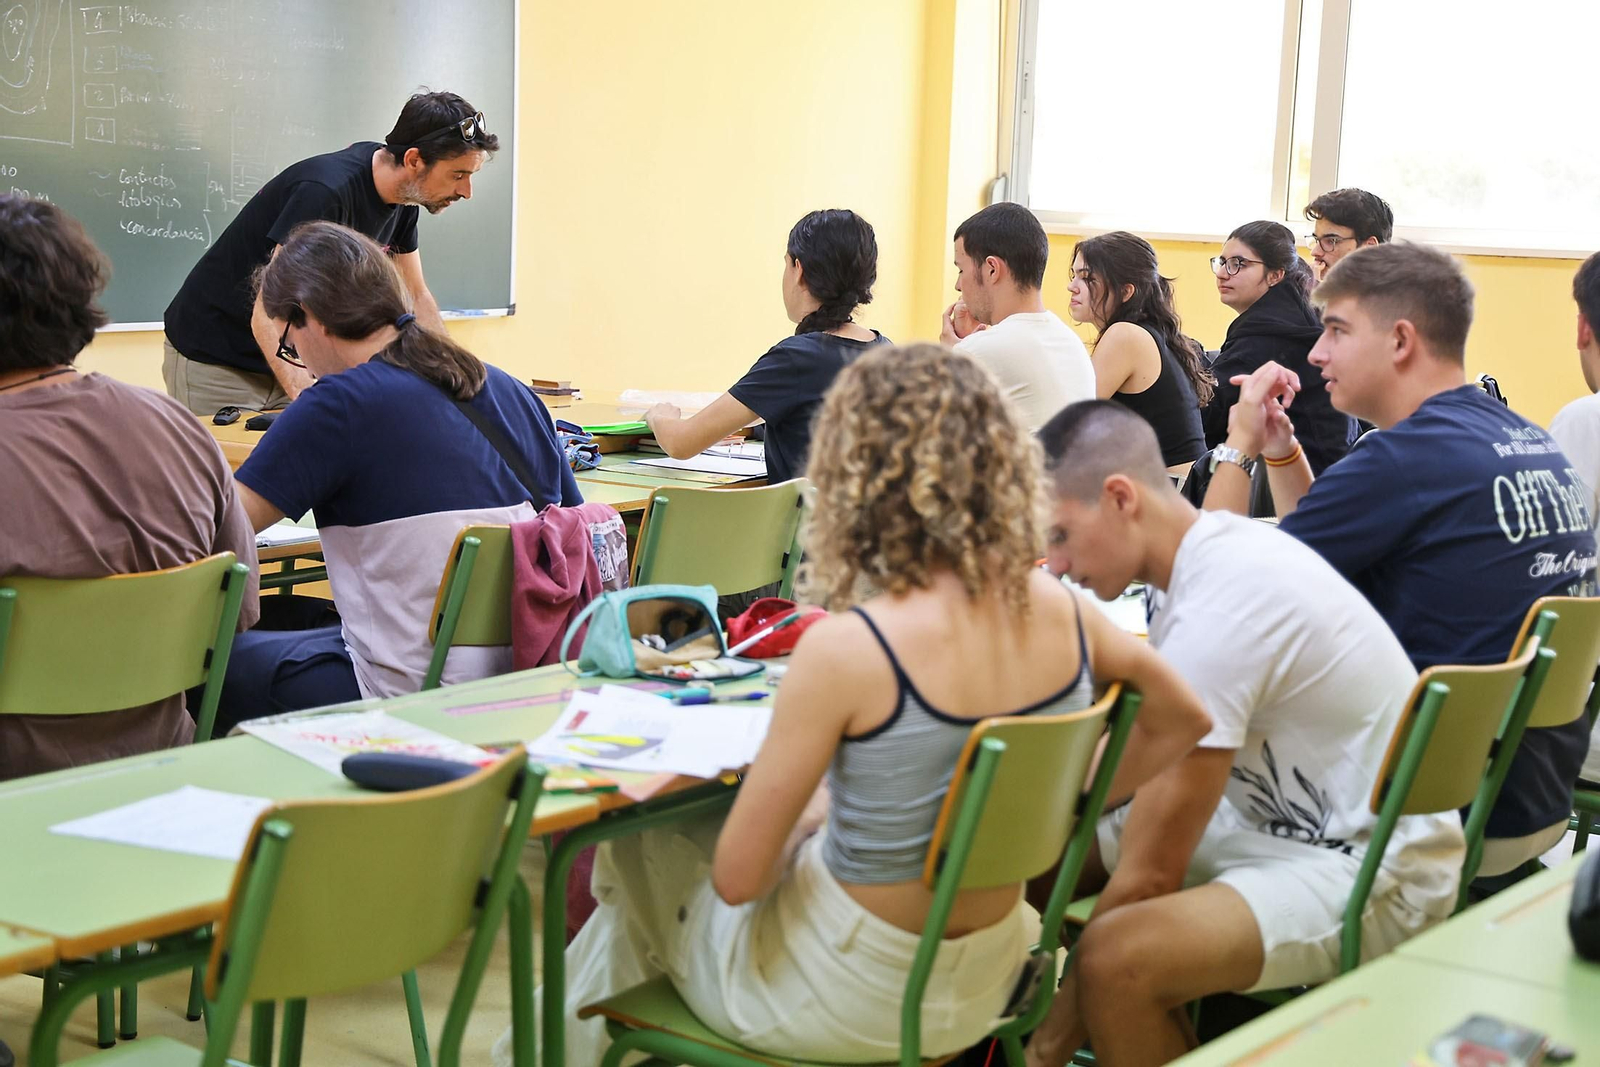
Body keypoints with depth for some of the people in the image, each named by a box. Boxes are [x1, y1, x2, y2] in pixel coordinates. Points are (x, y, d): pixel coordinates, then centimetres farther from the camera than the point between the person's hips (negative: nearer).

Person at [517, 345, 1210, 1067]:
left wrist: (807, 819, 0)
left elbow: (736, 877, -20)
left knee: (637, 848, 23)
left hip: (851, 1001, -6)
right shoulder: (1056, 610, -10)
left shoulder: (846, 649, -27)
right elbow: (1182, 721, 9)